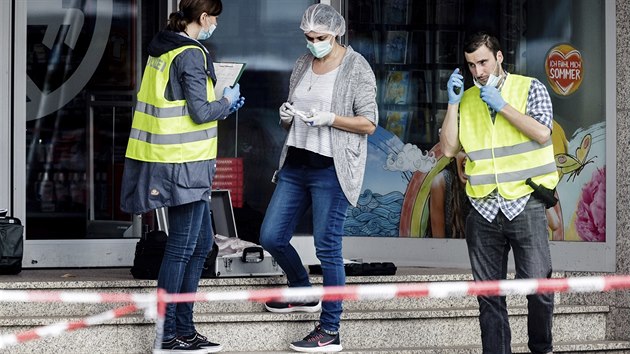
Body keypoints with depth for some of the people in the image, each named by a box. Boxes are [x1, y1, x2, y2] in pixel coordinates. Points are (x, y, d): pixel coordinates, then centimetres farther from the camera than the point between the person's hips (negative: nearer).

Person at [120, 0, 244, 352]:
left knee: (201, 244, 15)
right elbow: (200, 112, -18)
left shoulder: (163, 48, 13)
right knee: (181, 248, -3)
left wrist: (220, 103, 15)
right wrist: (227, 101, 0)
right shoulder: (191, 54, -15)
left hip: (166, 158, 10)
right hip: (183, 165, -10)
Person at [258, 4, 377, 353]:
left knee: (328, 248, -6)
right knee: (271, 237, 8)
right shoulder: (302, 65, 13)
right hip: (296, 164, 7)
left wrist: (329, 118, -21)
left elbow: (369, 124, -8)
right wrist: (286, 116, -1)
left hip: (331, 170, -7)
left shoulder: (356, 68, -6)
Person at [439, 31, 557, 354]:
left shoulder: (529, 88, 3)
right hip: (483, 212, 3)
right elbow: (448, 149, 4)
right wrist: (452, 103, -3)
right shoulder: (466, 100, 11)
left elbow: (542, 134, -10)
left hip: (525, 205, -3)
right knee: (489, 295, 5)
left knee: (538, 287, -6)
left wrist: (502, 105, -12)